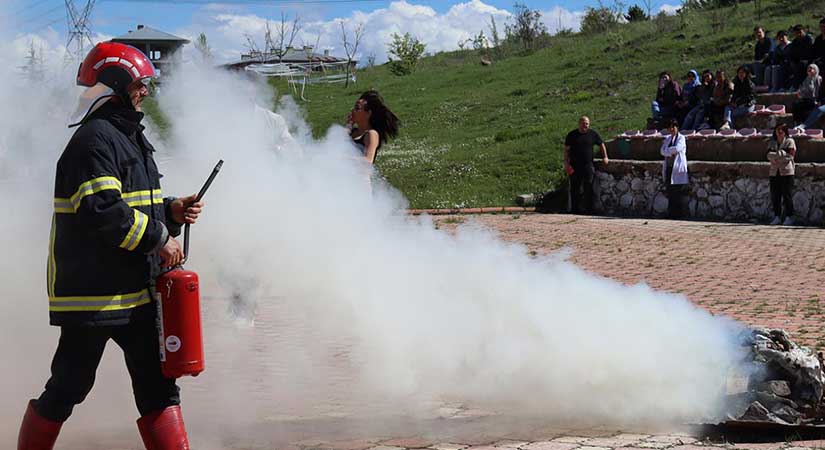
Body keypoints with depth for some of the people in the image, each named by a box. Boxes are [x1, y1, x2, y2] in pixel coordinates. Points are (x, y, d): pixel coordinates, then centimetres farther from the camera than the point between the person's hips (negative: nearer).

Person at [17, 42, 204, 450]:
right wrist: (158, 238, -18)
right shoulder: (94, 139, -14)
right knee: (69, 388, 2)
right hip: (92, 292, -9)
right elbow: (101, 211, -25)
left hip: (135, 292, 9)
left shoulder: (129, 137, 19)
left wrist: (172, 211, 6)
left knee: (157, 382, 7)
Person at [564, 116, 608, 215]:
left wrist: (605, 157, 13)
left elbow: (602, 145, 19)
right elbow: (566, 150, 4)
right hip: (574, 166, -1)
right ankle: (575, 209, 7)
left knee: (588, 189, 0)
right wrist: (566, 163, -4)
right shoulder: (572, 135, 3)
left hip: (588, 166, 1)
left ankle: (588, 209, 5)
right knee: (575, 189, 1)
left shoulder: (593, 134, 6)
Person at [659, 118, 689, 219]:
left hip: (678, 168, -6)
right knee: (670, 191, 6)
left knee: (680, 191, -8)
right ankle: (671, 213, 11)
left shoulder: (681, 138, 0)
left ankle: (681, 213, -7)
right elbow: (662, 151, 6)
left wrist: (668, 150, -3)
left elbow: (677, 148, -17)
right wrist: (672, 152, -10)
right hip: (669, 167, 6)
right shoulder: (667, 138, 18)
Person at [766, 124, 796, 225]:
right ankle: (777, 217, 10)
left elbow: (790, 156, -8)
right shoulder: (771, 143, 13)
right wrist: (781, 155, -17)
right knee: (775, 196, 3)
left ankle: (789, 217, 0)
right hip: (774, 172, 4)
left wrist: (776, 155, -11)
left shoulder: (790, 141, 1)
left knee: (787, 195, -5)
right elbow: (769, 156, -1)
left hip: (787, 172, -4)